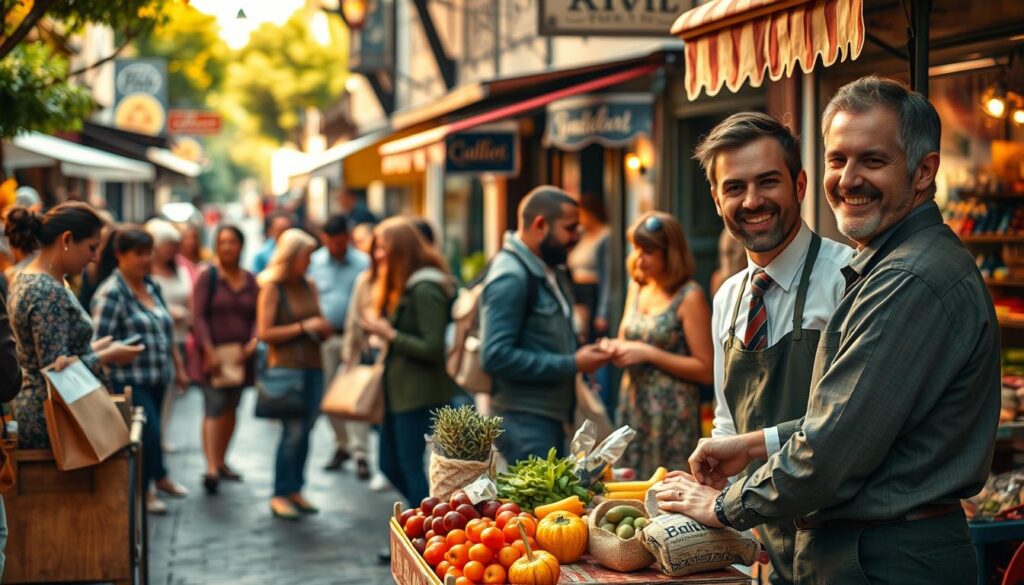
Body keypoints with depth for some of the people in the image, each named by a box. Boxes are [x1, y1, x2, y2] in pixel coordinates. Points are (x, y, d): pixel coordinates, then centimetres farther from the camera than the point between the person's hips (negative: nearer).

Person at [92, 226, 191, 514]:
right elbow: (99, 343, -17)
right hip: (129, 381, -7)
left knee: (152, 433, 15)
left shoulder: (152, 287, 12)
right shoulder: (111, 293, -12)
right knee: (150, 432, -12)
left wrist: (178, 366, 24)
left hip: (157, 379, 7)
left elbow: (167, 332, 21)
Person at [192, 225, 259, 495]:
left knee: (231, 409, 12)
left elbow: (257, 316, 10)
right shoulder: (207, 276, -2)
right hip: (213, 353, -5)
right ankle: (211, 468, -20)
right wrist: (209, 351, -17)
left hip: (241, 354, 5)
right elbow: (199, 316, -8)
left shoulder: (250, 280, 11)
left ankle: (221, 461, 25)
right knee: (214, 409, -13)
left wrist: (253, 341, -9)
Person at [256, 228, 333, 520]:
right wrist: (302, 327, -14)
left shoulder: (309, 285, 11)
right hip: (285, 366, -6)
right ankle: (280, 495, 0)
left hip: (313, 366, 6)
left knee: (305, 430, 7)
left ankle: (295, 489, 16)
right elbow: (264, 333, -11)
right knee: (293, 431, -9)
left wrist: (323, 329, -2)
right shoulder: (272, 288, -5)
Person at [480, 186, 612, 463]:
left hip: (552, 417, 9)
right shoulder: (510, 277, -16)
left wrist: (582, 354, 8)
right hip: (523, 422, -9)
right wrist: (572, 364, -19)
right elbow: (496, 356, -23)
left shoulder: (550, 271, 14)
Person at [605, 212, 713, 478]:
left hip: (672, 413, -6)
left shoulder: (689, 297, -10)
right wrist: (617, 349, -1)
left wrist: (648, 353, -17)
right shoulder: (637, 288, 11)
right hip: (633, 406, 6)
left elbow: (706, 370, -13)